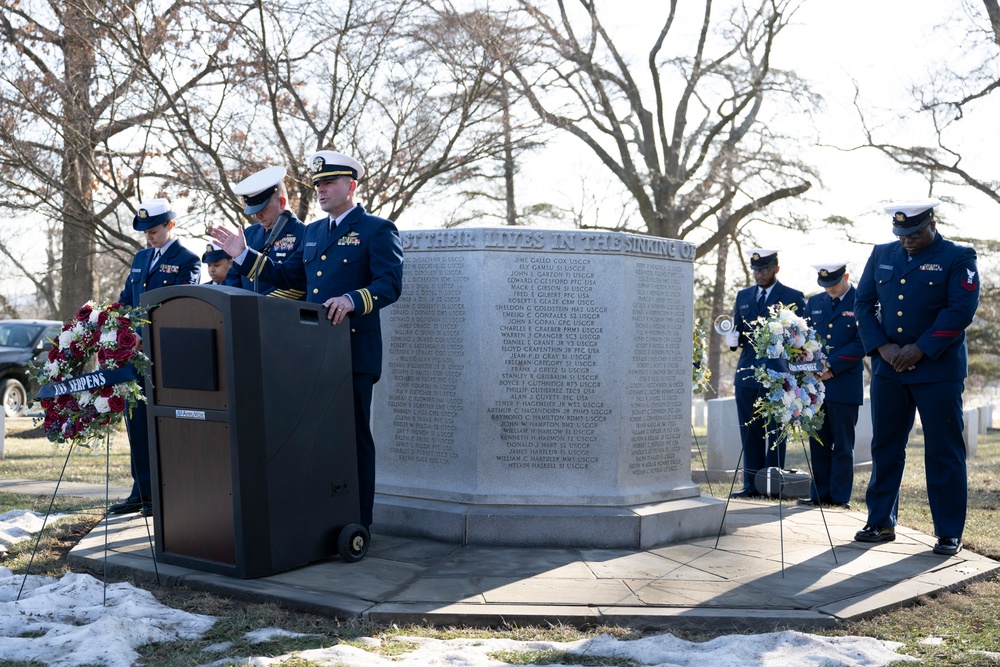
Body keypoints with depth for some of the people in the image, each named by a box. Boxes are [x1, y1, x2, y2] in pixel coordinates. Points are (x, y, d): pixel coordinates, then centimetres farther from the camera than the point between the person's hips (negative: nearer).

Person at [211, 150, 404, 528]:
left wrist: (352, 300, -31)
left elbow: (390, 284, -14)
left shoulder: (377, 230, -3)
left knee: (354, 437, -2)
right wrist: (243, 255, 17)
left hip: (353, 351, -7)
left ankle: (358, 525, 6)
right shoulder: (314, 231, 20)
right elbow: (290, 278, 22)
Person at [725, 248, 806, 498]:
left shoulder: (793, 297, 2)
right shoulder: (743, 296, 16)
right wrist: (733, 338, -5)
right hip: (747, 374, 4)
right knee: (750, 435, 6)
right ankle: (751, 484, 11)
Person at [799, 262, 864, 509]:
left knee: (842, 444, 1)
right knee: (818, 443, 8)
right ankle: (819, 494, 14)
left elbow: (861, 344, -9)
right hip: (815, 383, 5)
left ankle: (840, 497, 7)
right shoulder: (814, 302, 14)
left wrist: (831, 367, -14)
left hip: (844, 384, -5)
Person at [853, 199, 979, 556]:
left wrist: (920, 349, -15)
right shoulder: (882, 255, 11)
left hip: (939, 369, -4)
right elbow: (863, 303, 8)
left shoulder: (958, 257, -2)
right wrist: (882, 347, -6)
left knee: (944, 452, 1)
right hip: (888, 367, 4)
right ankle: (880, 522, 19)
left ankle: (949, 533, 9)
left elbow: (961, 309, -11)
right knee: (885, 447, 8)